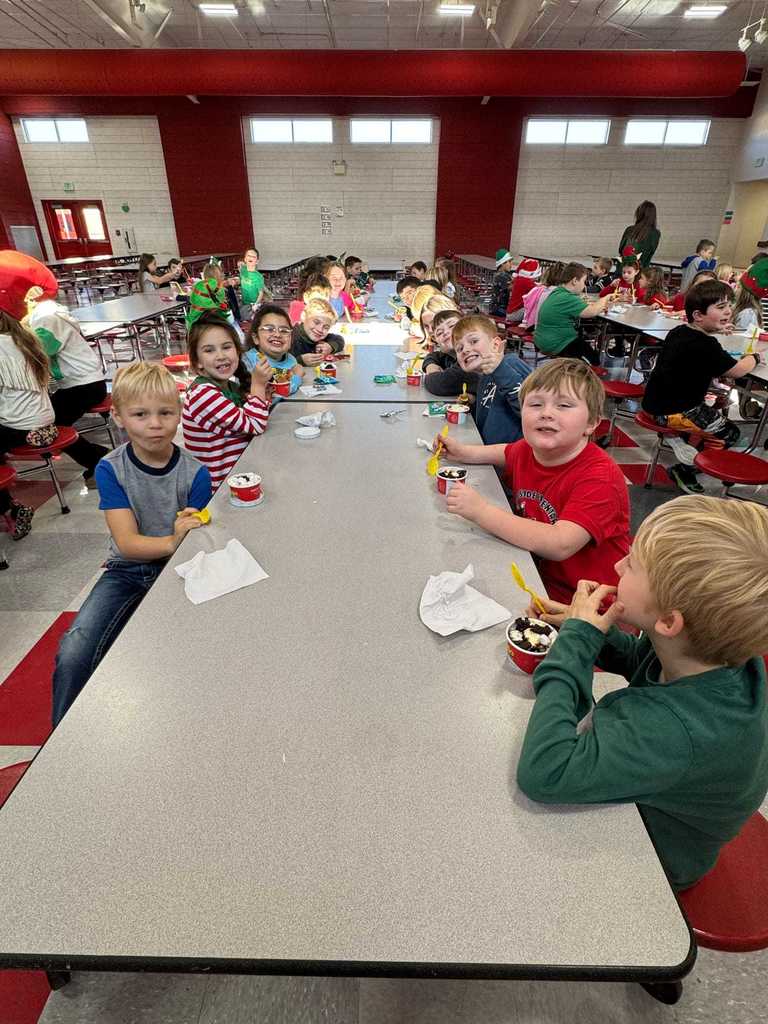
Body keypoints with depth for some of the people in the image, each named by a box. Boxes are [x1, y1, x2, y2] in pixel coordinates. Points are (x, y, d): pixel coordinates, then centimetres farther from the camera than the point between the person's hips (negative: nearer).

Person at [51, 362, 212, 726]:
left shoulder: (195, 473, -11)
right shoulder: (110, 469, -9)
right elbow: (127, 543, -17)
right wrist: (172, 542, -37)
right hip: (127, 571, 1)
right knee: (72, 656, -18)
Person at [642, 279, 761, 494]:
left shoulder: (678, 332, 3)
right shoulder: (705, 345, -24)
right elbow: (737, 371, -11)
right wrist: (754, 357, 9)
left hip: (657, 403, 9)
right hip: (674, 412, -9)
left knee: (713, 414, 29)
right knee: (730, 432, 5)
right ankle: (684, 470, 8)